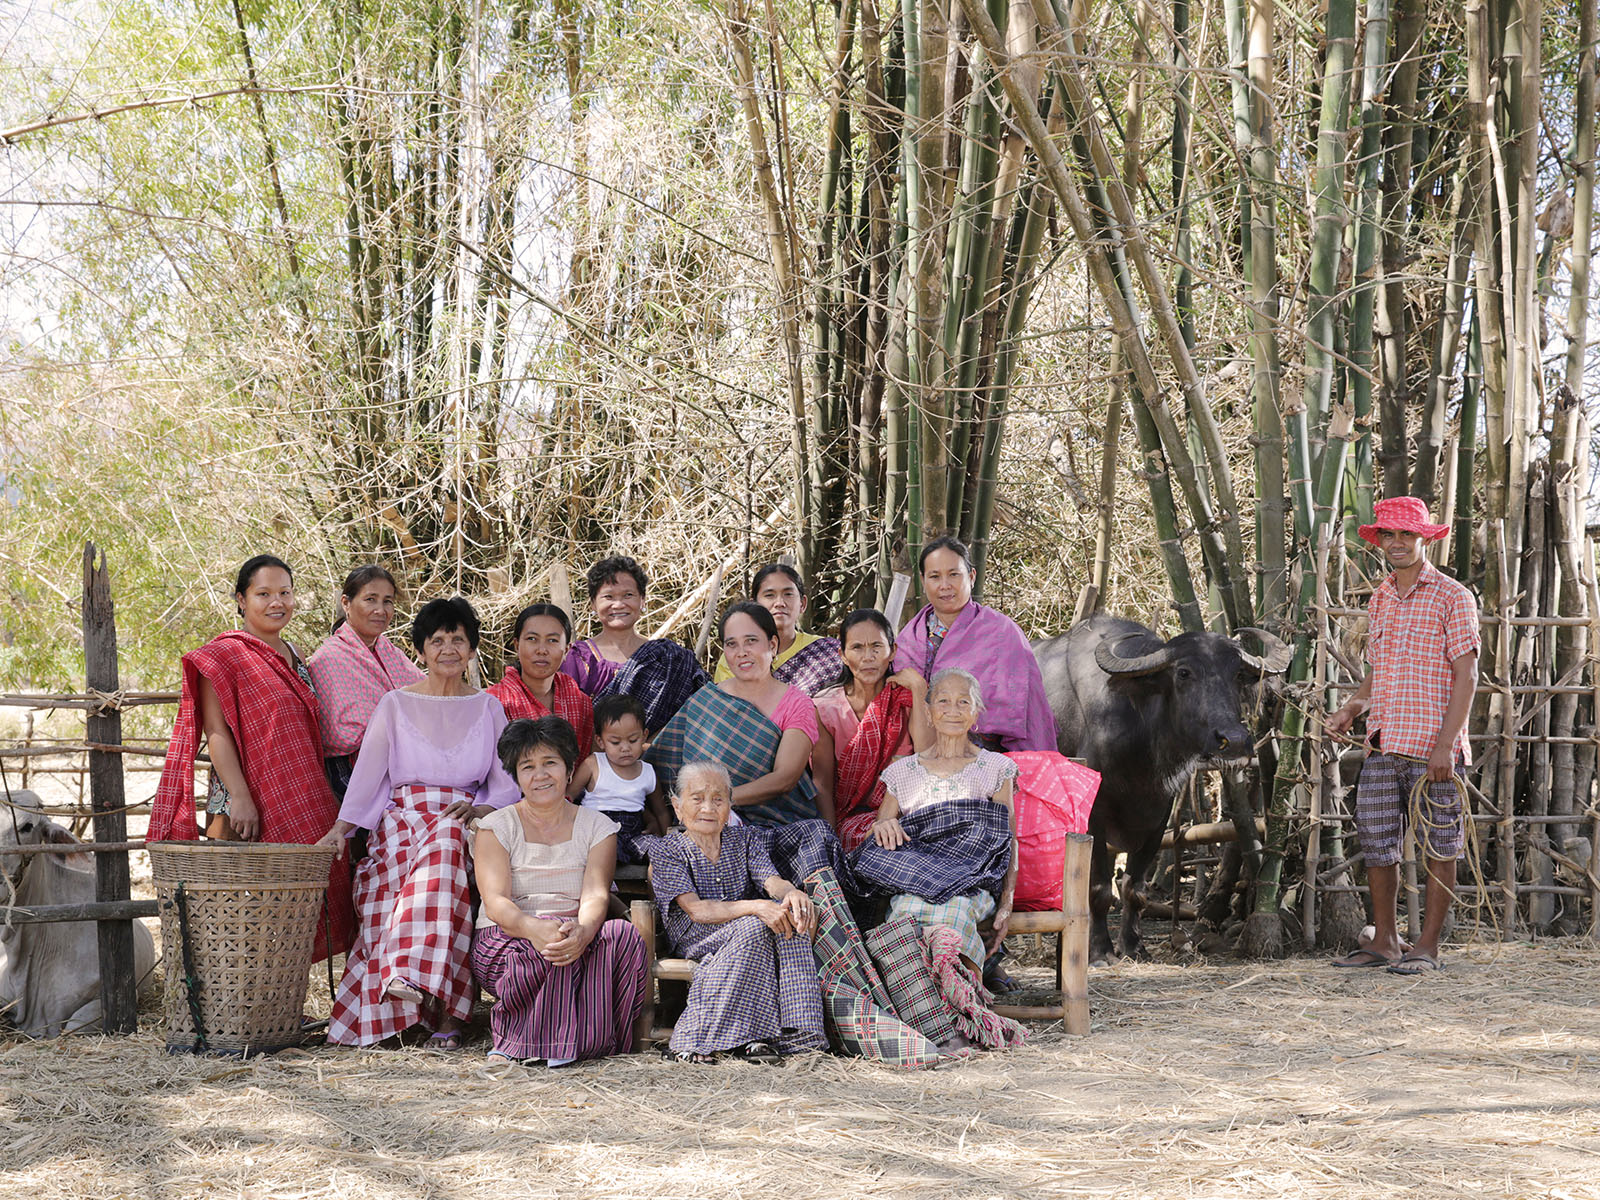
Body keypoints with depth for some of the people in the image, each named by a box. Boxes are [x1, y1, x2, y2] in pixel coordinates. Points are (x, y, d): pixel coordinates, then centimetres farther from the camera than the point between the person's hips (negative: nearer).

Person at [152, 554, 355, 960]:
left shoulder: (294, 658, 18)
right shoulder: (225, 654, -4)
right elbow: (216, 732, -11)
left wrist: (324, 801, 18)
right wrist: (240, 798, -20)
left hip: (301, 808, 7)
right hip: (247, 811, -7)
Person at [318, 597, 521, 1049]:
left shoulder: (487, 707, 17)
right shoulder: (396, 704, 13)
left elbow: (507, 777, 12)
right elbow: (368, 769, 4)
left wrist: (484, 807, -9)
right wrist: (342, 825, -10)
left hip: (464, 821, 1)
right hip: (403, 820, -1)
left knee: (445, 846, -38)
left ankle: (412, 975, -49)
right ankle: (442, 1012, -42)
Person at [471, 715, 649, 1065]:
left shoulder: (596, 826, 11)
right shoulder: (496, 827, 5)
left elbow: (595, 895, -6)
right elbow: (495, 902, -11)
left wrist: (583, 930, -32)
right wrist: (535, 929, -35)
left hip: (578, 933, 3)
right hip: (505, 942, -3)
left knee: (623, 935, -30)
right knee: (553, 944, -36)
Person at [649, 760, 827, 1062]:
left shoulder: (745, 839, 13)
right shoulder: (667, 853, -2)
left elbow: (770, 880, -6)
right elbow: (696, 910, -16)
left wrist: (791, 892, -33)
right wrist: (756, 908, -32)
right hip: (697, 943, -4)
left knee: (793, 915, -27)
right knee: (754, 927, -34)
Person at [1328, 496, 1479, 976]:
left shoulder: (1452, 598, -4)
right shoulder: (1380, 600, 16)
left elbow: (1466, 676, -8)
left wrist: (1445, 745, -16)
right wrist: (1353, 707, 4)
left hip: (1432, 749, -6)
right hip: (1382, 746, 6)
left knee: (1438, 846, 0)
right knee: (1375, 839, 7)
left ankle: (1427, 946, 7)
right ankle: (1384, 941, 18)